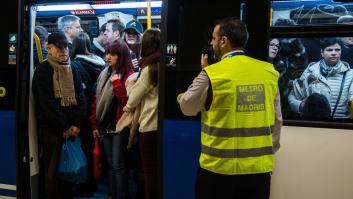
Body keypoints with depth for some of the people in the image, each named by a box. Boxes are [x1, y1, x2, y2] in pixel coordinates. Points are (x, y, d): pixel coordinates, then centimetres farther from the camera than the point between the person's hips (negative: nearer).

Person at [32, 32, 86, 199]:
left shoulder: (73, 70, 12)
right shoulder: (42, 71, -5)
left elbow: (81, 99, 8)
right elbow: (47, 103, -12)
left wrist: (77, 124, -5)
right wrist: (64, 127, -11)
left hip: (71, 129, 5)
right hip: (50, 128, -5)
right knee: (52, 171, 0)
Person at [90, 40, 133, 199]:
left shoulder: (129, 76, -11)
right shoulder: (104, 75, 10)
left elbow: (128, 103, -20)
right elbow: (97, 100, 12)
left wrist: (117, 83, -22)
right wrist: (95, 124, 9)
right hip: (105, 126, 7)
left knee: (118, 165, -2)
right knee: (111, 164, 14)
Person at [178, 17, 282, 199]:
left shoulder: (211, 74, -13)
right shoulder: (269, 72, 0)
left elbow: (187, 107, 2)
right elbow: (277, 119, 7)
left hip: (219, 167, -3)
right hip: (259, 168, 4)